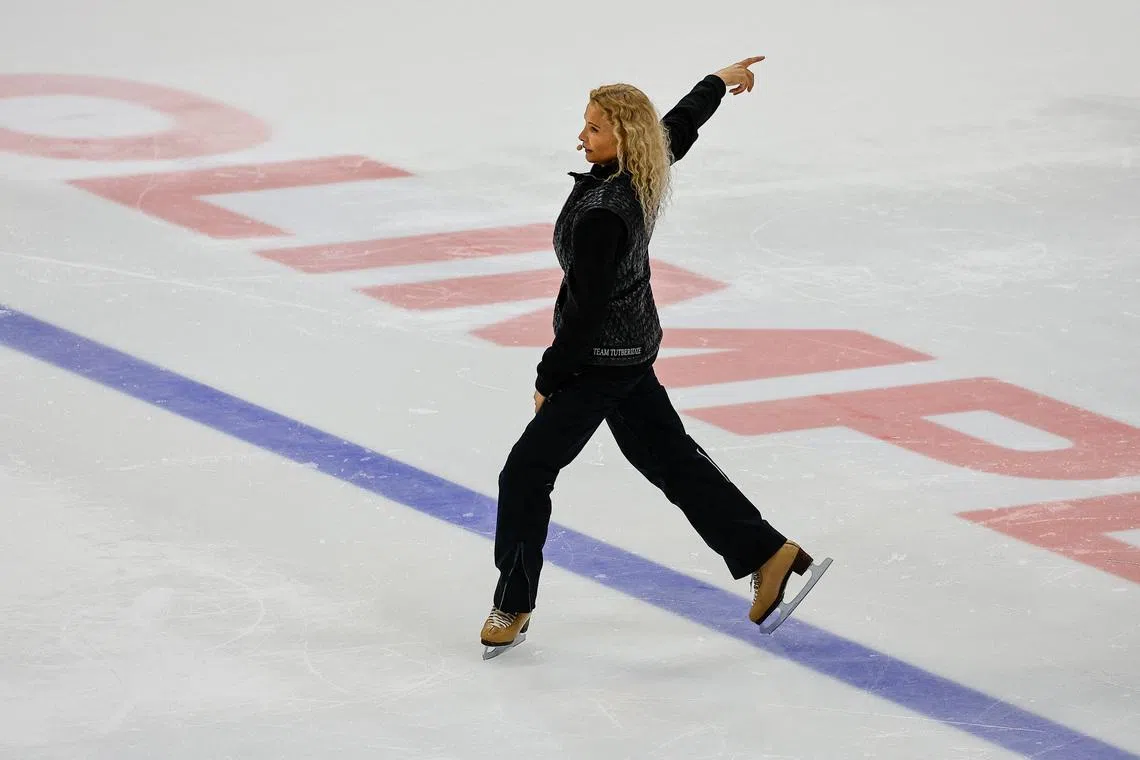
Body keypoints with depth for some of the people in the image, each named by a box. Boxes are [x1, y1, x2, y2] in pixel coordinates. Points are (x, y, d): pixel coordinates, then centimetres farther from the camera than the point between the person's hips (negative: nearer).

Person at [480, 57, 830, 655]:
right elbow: (680, 125, 18)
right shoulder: (640, 177, -3)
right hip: (631, 347, 10)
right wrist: (721, 81, 36)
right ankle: (767, 554, 23)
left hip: (603, 360, -10)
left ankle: (513, 605, 7)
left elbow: (586, 307, -24)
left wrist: (549, 378, -14)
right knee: (669, 456, 19)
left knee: (526, 472, -3)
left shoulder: (601, 213, -28)